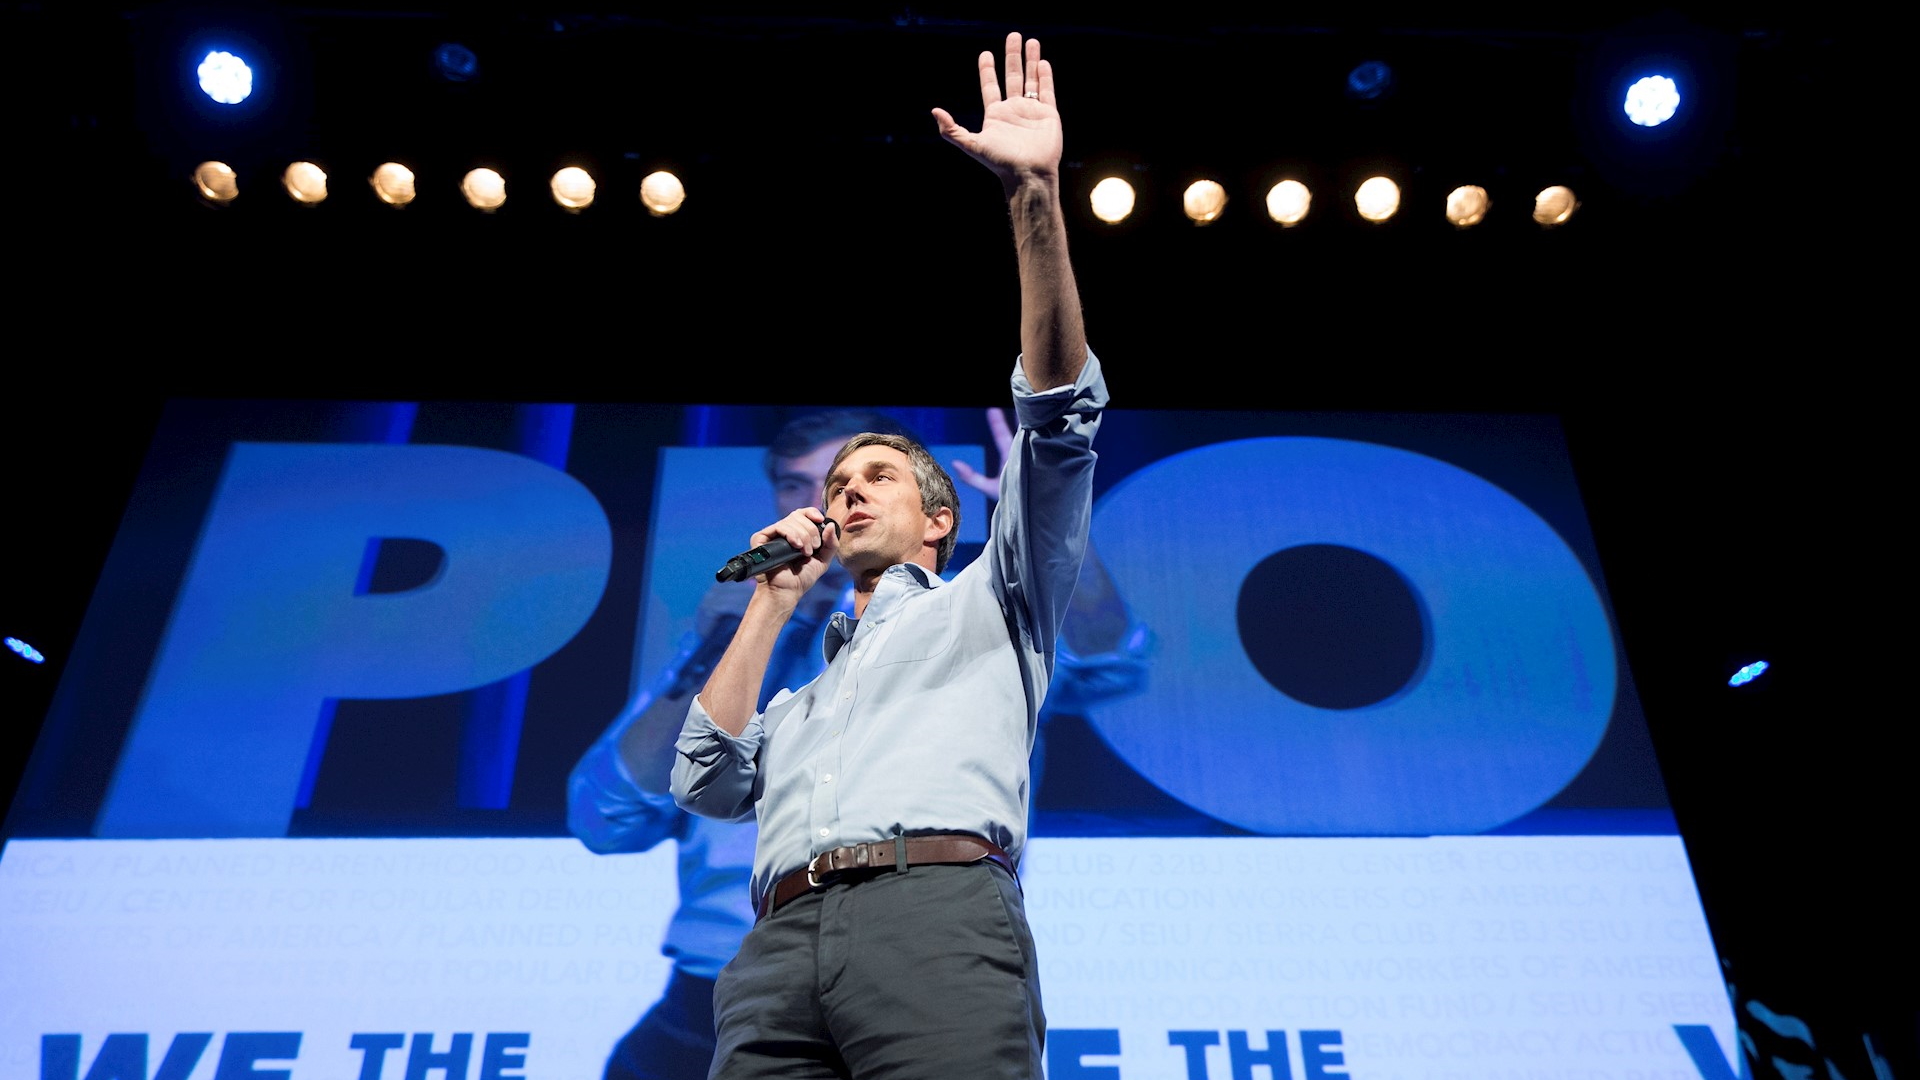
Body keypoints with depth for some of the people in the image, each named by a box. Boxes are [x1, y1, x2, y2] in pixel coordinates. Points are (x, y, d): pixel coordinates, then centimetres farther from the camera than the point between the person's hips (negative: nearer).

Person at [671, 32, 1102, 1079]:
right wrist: (772, 601, 23)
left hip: (940, 910, -3)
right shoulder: (798, 690, 35)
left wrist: (1035, 196, 1)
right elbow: (705, 782, 19)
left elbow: (1059, 422, 10)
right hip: (779, 950, 4)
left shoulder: (987, 605, 22)